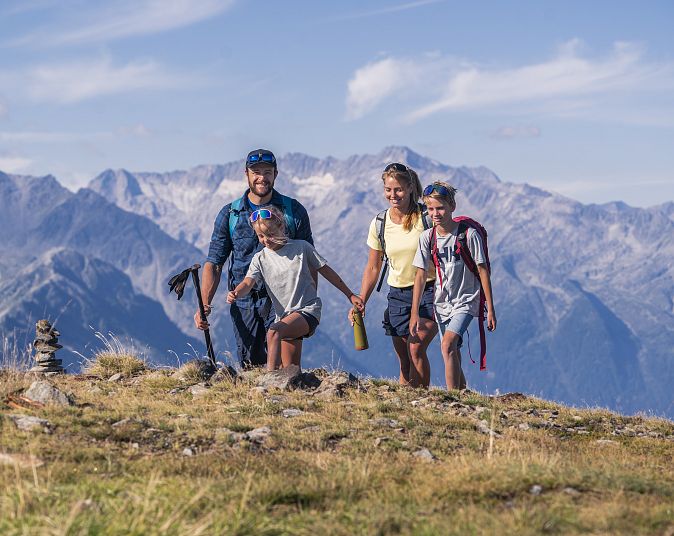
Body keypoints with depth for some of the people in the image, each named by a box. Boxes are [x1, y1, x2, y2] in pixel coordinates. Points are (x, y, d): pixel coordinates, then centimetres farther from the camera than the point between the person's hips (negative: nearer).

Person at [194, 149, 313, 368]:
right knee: (250, 368, 3)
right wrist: (205, 304, -9)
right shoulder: (229, 214, 6)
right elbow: (214, 263, 4)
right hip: (244, 305, 2)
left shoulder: (294, 211, 4)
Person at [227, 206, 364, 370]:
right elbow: (248, 282, -10)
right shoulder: (260, 258, 6)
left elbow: (326, 271, 7)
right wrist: (236, 294, -35)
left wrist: (350, 295, 11)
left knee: (274, 331, -31)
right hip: (285, 316, 5)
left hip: (308, 310, -5)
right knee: (290, 369, 2)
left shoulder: (301, 247, 0)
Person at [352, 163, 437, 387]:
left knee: (416, 348, -21)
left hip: (429, 292, -4)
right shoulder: (379, 224, 0)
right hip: (398, 294, 4)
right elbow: (372, 269, 9)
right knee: (404, 362, 3)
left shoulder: (426, 217, -11)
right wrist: (360, 303, 0)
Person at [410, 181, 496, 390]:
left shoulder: (469, 235, -12)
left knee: (448, 345, -25)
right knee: (453, 358, 9)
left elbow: (483, 271, -7)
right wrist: (415, 313, -4)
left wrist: (490, 309, -7)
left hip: (465, 302, -5)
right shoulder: (427, 237, -1)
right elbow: (421, 274, 0)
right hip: (442, 303, 5)